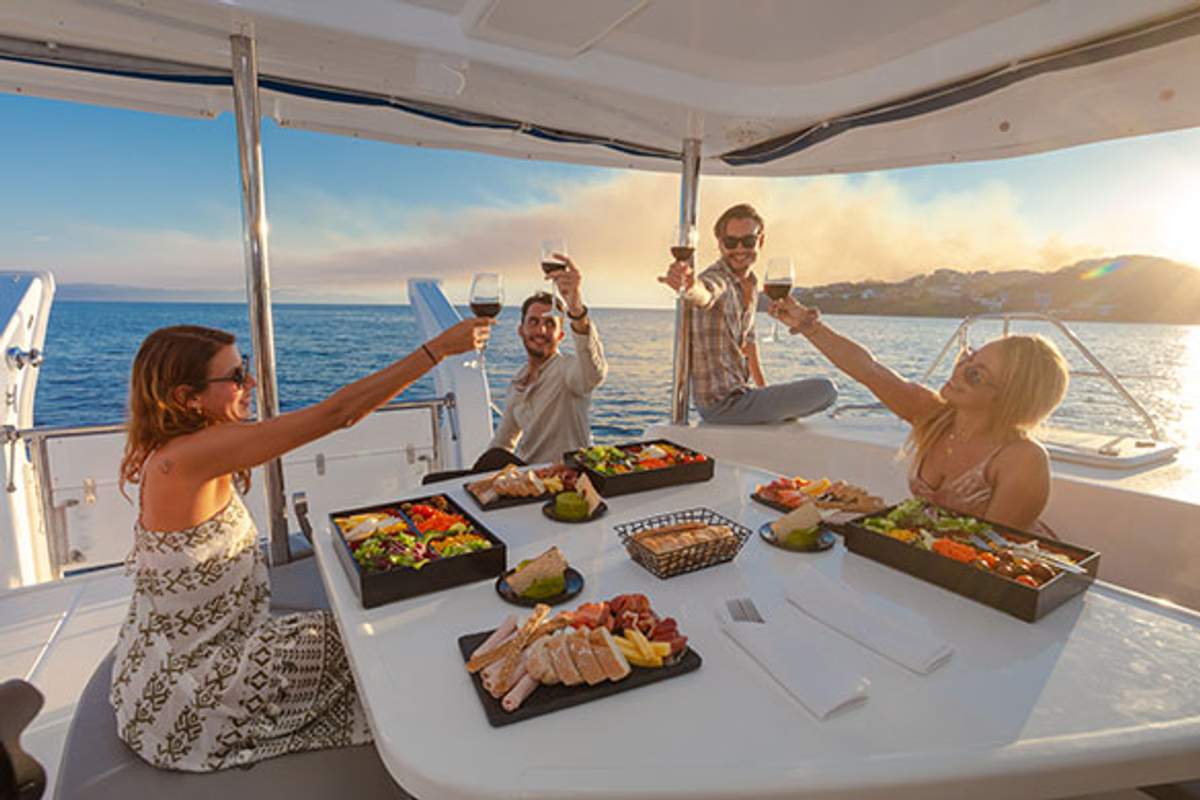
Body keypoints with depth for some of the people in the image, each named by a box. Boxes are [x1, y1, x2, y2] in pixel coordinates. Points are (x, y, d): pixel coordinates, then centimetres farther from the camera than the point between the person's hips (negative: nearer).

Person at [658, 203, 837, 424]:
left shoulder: (751, 283, 9)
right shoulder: (718, 278, -19)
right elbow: (703, 292, -44)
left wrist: (764, 389, 18)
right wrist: (688, 285, -67)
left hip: (737, 393, 10)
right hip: (723, 403, -10)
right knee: (826, 389, -12)